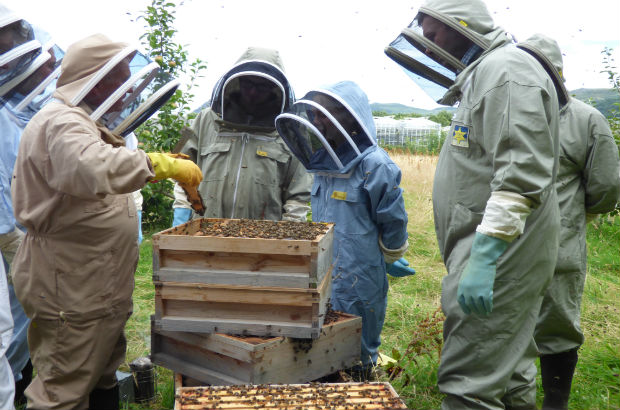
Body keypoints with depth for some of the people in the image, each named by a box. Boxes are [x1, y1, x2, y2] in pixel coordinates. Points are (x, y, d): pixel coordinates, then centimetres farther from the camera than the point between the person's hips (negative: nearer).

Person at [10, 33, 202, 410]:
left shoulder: (84, 123, 18)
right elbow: (93, 169, -38)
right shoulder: (61, 123, -17)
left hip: (98, 289, 11)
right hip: (72, 291, -11)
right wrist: (163, 164, -32)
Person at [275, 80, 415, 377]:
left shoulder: (374, 165, -17)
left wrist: (389, 260, 6)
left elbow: (393, 224, -8)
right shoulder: (324, 164, 9)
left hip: (358, 285, -8)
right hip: (321, 282, 8)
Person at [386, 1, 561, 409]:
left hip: (499, 256, -11)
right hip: (496, 256, 11)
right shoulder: (482, 75, 21)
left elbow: (522, 173, -24)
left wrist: (484, 257, -28)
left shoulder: (506, 69, -12)